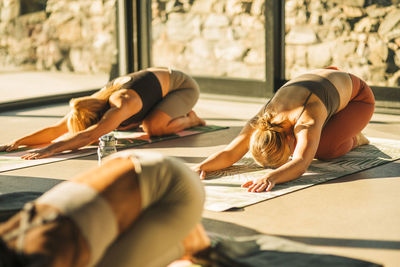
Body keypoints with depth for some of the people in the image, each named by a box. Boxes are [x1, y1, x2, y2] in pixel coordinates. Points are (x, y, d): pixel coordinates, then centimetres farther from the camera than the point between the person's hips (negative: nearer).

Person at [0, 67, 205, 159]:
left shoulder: (122, 105, -43)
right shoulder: (91, 104, -19)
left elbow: (90, 136, -56)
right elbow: (55, 130, -18)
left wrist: (50, 149, -61)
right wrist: (17, 143, -30)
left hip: (183, 85, -8)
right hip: (158, 80, 8)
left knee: (154, 127, -29)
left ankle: (189, 120, 1)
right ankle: (181, 115, 32)